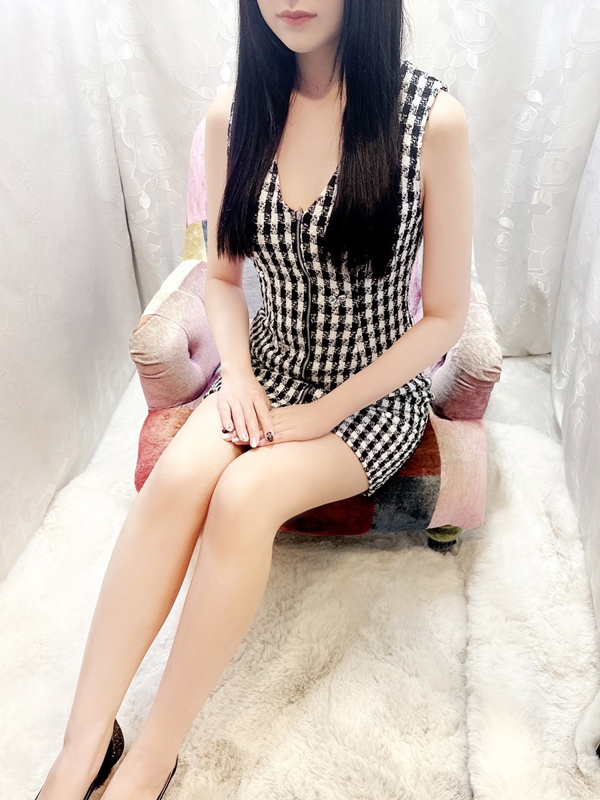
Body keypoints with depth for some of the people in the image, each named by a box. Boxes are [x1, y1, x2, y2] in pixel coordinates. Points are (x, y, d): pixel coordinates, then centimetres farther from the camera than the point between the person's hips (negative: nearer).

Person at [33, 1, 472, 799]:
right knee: (176, 476, -25)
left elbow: (445, 315, -12)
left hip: (378, 390, -3)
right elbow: (222, 275, 7)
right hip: (268, 370, 3)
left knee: (243, 494, -27)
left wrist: (321, 414, -15)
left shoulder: (433, 118, -16)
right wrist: (237, 374, -10)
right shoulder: (233, 114, -4)